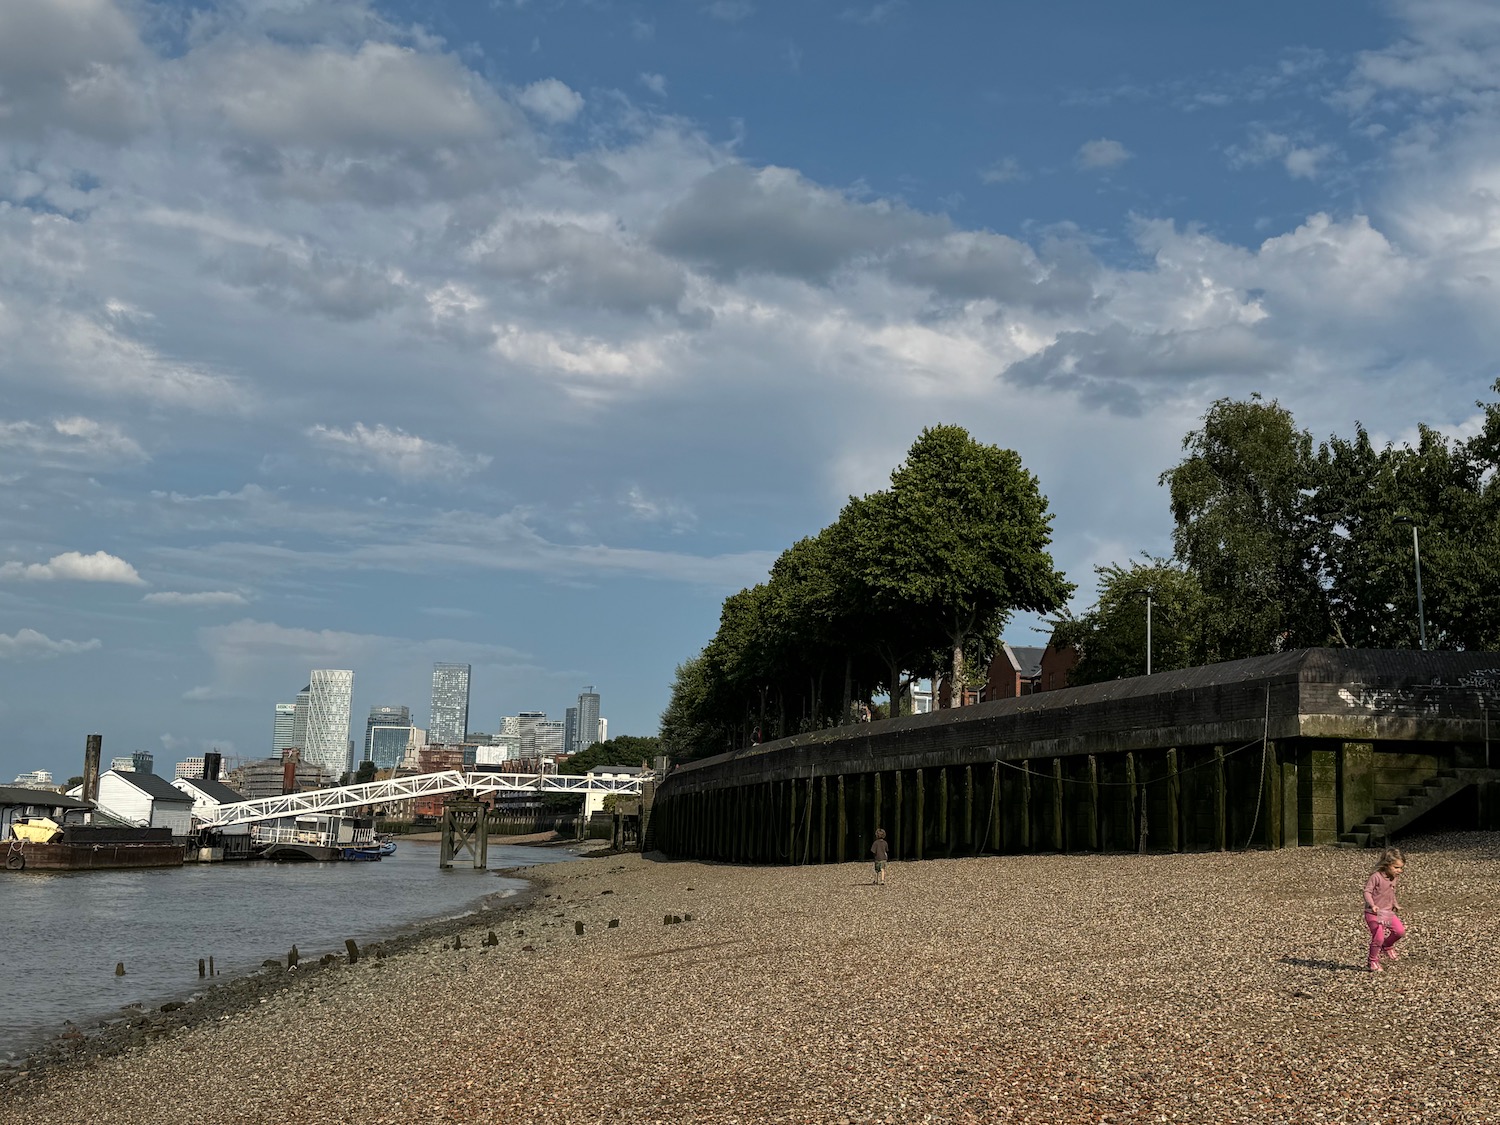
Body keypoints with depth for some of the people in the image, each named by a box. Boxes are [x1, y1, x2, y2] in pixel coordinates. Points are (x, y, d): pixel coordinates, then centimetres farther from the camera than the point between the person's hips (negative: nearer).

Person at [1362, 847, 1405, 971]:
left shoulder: (1394, 879, 7)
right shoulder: (1376, 877, -18)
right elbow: (1367, 892, -20)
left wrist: (1395, 905, 12)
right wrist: (1372, 905, -33)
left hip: (1387, 912, 7)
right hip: (1373, 913, -7)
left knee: (1400, 931, -5)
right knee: (1378, 937, -13)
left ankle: (1387, 946, 24)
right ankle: (1373, 961, 8)